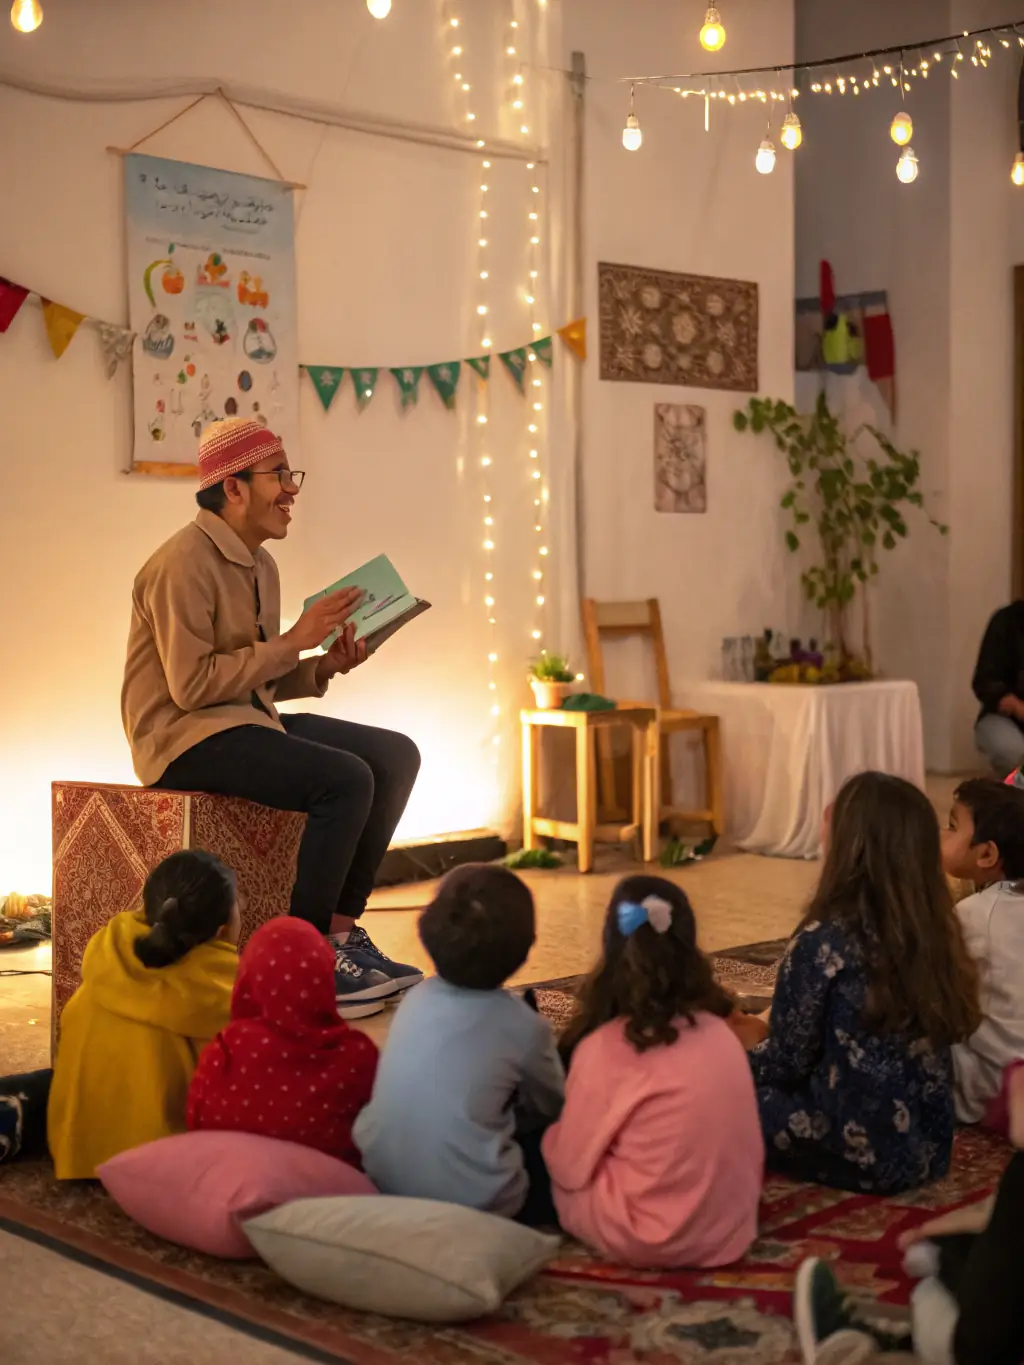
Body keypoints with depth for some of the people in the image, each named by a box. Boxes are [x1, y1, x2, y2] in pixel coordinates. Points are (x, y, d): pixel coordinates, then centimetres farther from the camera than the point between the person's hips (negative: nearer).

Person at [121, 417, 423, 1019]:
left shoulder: (260, 565, 13)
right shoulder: (185, 564, -16)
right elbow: (190, 685, -23)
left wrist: (324, 666, -2)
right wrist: (294, 640, -20)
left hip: (249, 720, 9)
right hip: (184, 735, -9)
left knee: (397, 755, -1)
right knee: (345, 778, -26)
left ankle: (343, 929, 1)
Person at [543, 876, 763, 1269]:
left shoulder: (605, 1048, -18)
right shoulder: (721, 1033, -2)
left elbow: (570, 1167, -10)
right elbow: (748, 1143, 6)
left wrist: (551, 1131, 11)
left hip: (648, 1237, -4)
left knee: (541, 1150, 15)